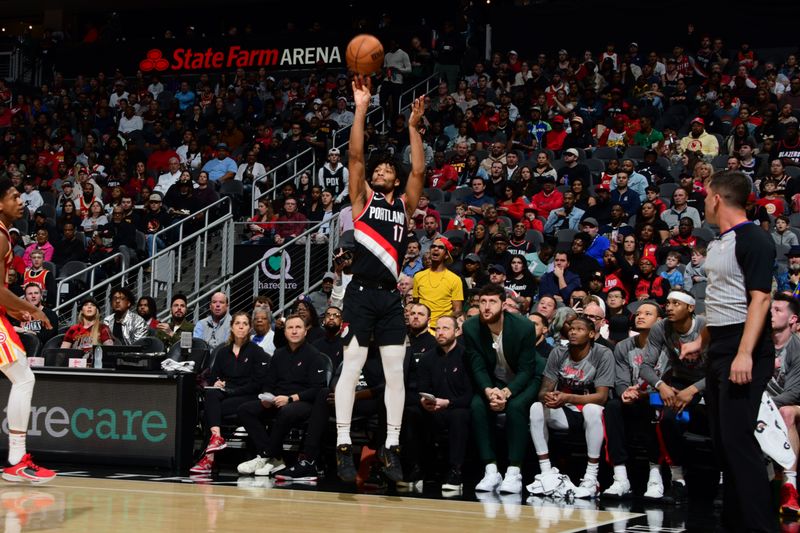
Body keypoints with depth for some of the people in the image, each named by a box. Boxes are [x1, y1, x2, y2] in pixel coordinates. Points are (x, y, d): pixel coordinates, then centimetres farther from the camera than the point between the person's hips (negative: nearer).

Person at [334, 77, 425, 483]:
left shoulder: (404, 205, 16)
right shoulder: (362, 198, 8)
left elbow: (419, 170, 4)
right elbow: (355, 156, -3)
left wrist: (413, 126, 1)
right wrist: (361, 108, -7)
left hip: (390, 296, 4)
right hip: (362, 292, -4)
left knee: (395, 372, 2)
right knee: (351, 366, -6)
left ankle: (391, 447, 6)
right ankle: (343, 445, -5)